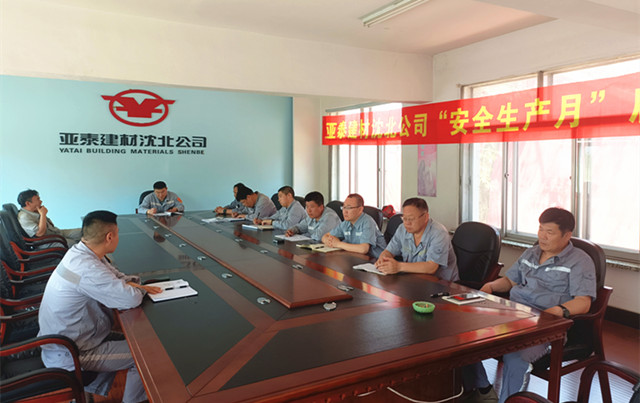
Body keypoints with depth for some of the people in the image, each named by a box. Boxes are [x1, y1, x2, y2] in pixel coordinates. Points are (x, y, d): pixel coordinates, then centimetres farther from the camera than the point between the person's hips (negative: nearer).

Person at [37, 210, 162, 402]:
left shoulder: (79, 251, -2)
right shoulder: (87, 269, -33)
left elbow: (115, 275, 11)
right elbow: (132, 299, -34)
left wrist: (130, 283, -10)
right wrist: (137, 289, -10)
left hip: (59, 340, 10)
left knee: (127, 341, 23)